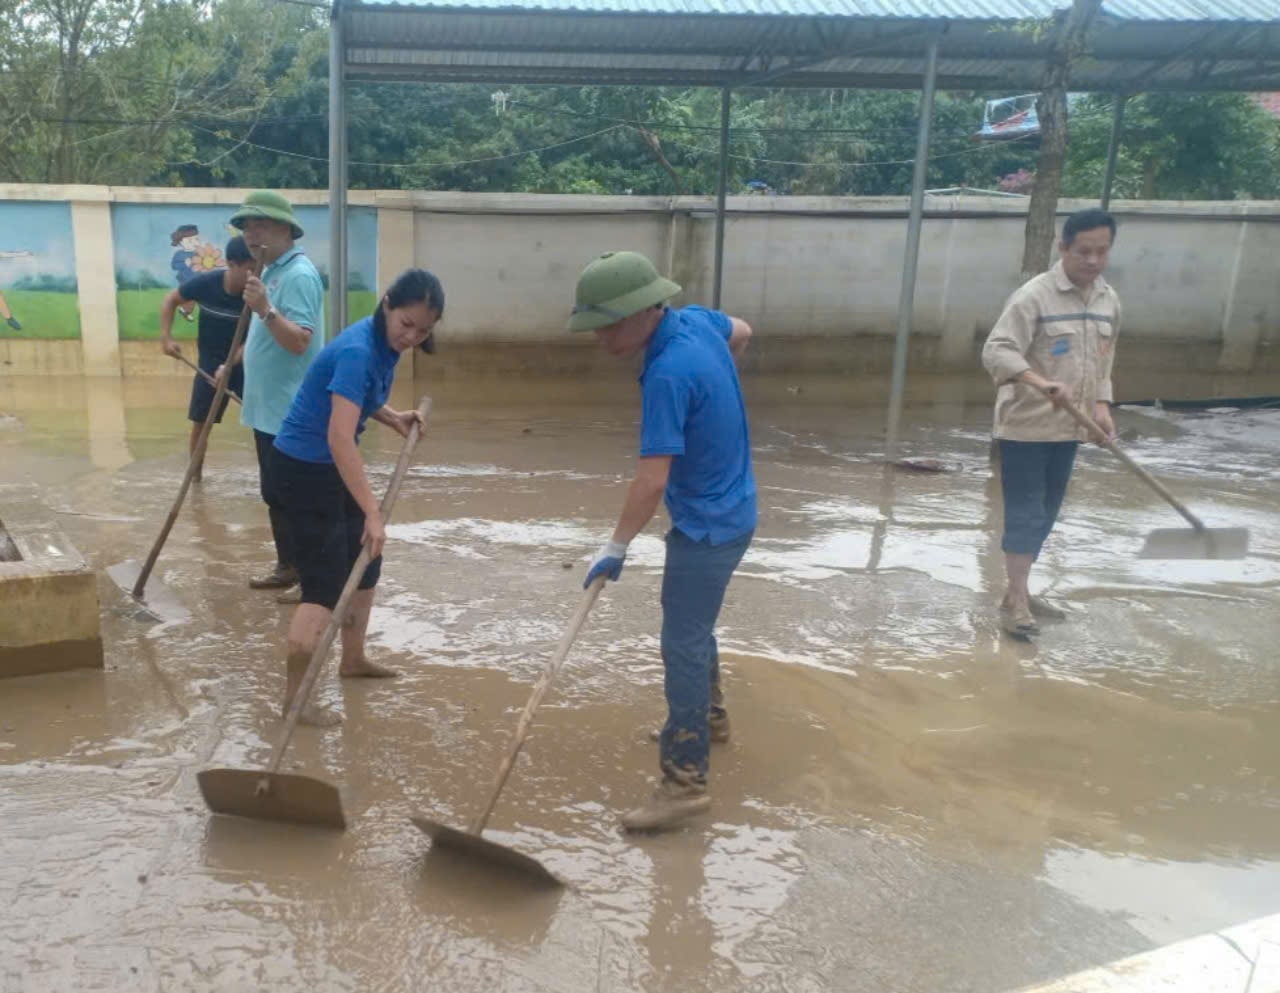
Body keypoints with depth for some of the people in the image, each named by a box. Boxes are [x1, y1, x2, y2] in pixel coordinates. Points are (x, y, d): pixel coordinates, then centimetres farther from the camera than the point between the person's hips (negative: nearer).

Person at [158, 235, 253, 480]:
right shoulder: (205, 283, -17)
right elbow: (171, 300, 1)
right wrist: (166, 337, -8)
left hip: (246, 364, -1)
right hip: (210, 363, 1)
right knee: (200, 422, 6)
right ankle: (195, 475, 23)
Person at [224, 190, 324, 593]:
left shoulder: (299, 276, -17)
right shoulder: (272, 272, 15)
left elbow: (299, 341, -27)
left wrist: (264, 309, -37)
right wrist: (233, 361, 29)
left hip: (288, 412, -10)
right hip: (269, 408, 10)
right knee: (276, 493, 14)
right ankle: (290, 565, 23)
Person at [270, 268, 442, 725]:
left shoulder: (386, 344, -1)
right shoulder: (358, 350, -29)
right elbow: (340, 438, -37)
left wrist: (394, 418, 1)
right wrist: (372, 512, -39)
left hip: (331, 465, 9)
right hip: (303, 468, -9)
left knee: (365, 561, 19)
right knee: (325, 584, -8)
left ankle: (353, 658, 36)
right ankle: (294, 697, 3)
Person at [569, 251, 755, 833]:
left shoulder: (667, 374, -29)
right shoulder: (696, 320, -2)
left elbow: (653, 479, -28)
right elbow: (742, 332, 22)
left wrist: (617, 546, -18)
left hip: (707, 525, -10)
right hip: (726, 510, 10)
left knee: (683, 645, -8)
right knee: (692, 621, 26)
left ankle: (685, 781, -3)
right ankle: (707, 714, 45)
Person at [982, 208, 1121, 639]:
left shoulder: (1109, 300, 8)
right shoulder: (1034, 295, -15)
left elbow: (1103, 360, 18)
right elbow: (996, 350, -23)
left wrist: (1101, 405, 3)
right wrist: (1041, 383, -36)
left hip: (1068, 426, 7)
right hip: (1025, 424, -7)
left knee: (1046, 512, 13)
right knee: (1025, 512, -6)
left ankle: (1018, 593, 25)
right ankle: (1016, 603, -1)